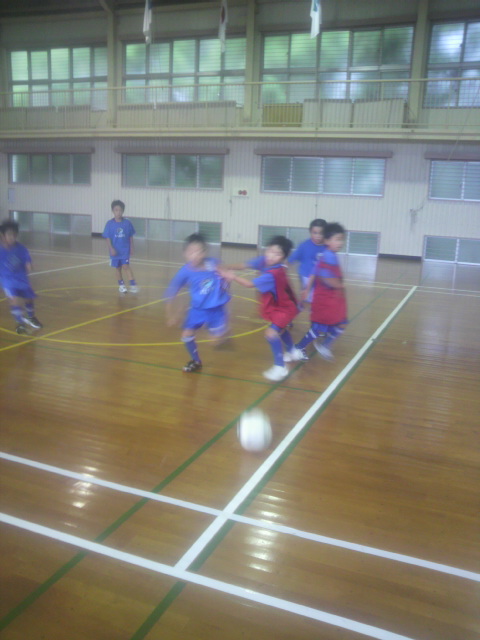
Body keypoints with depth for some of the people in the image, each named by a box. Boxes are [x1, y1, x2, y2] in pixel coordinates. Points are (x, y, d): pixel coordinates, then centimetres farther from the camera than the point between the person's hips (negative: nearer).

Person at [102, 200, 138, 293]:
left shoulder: (127, 223, -5)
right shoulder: (110, 224, -7)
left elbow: (131, 236, 3)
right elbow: (108, 238, -6)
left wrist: (131, 247, 3)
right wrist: (111, 248, -14)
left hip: (125, 250, -1)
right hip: (115, 250, 1)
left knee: (126, 266, -13)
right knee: (118, 268, 12)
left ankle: (133, 285, -13)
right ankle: (121, 285, 26)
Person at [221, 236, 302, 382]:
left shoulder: (273, 275, -40)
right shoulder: (264, 261, -17)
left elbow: (250, 284, -40)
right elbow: (245, 265, -12)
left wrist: (233, 277, -30)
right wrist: (227, 268, -26)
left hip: (284, 308, -10)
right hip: (277, 305, 10)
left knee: (271, 333, -22)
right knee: (280, 329, 31)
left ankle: (280, 367, -10)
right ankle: (292, 352, 56)